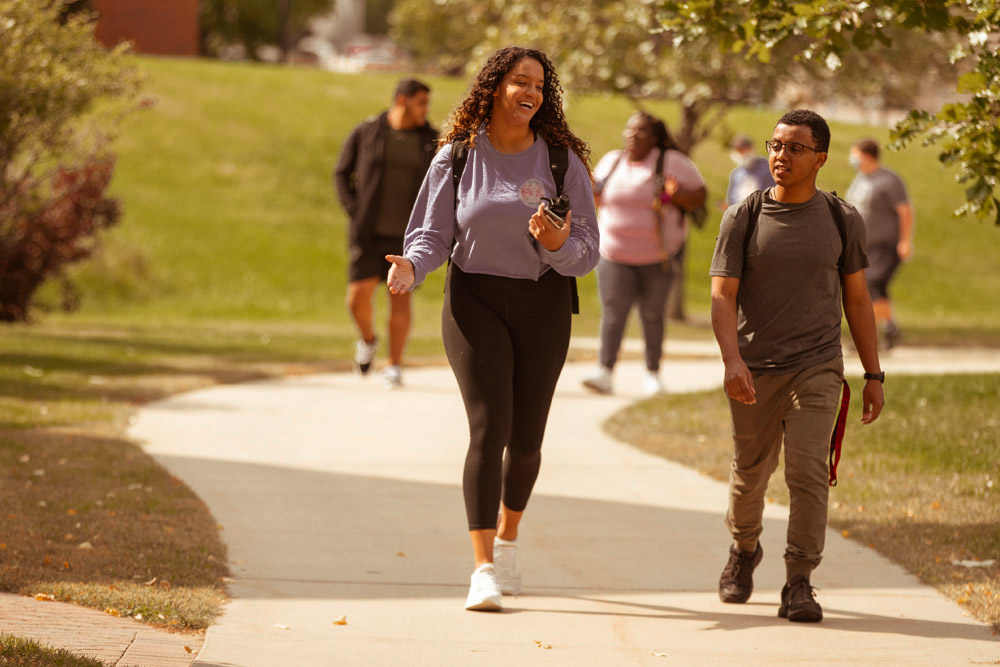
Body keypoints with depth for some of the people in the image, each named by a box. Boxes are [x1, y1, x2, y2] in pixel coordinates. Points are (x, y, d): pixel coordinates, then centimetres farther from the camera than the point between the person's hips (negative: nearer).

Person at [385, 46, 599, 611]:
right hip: (475, 299, -2)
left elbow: (587, 252, 1)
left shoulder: (561, 160, 1)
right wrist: (411, 266, -19)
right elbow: (432, 234, 2)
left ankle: (508, 539, 35)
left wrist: (557, 243, -21)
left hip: (543, 304, 2)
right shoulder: (458, 157, 0)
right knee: (489, 427, -15)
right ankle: (484, 570, -17)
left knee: (526, 437, 7)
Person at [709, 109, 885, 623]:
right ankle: (744, 549, 41)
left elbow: (857, 300, 11)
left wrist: (873, 375, 8)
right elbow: (722, 295, -5)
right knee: (750, 473, 13)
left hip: (816, 368, -1)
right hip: (755, 371, 1)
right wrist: (732, 360, -21)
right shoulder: (743, 218, 1)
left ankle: (799, 585, -11)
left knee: (808, 470, -15)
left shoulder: (842, 220, 4)